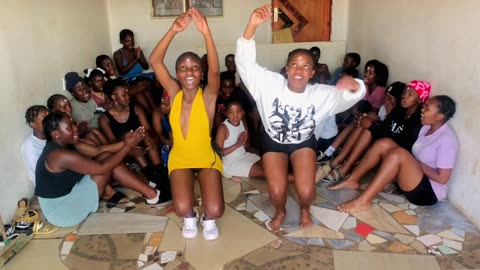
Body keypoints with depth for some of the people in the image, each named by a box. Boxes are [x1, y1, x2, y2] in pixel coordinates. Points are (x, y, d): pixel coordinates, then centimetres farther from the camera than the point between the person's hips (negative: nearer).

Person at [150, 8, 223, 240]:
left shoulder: (208, 95, -16)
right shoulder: (174, 93, -10)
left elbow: (214, 70, -36)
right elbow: (154, 61, -21)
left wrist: (206, 33, -48)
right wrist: (173, 31, -35)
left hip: (207, 159, -1)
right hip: (179, 159, 2)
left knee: (215, 210, -18)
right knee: (182, 208, -20)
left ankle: (208, 219, 20)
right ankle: (190, 217, 18)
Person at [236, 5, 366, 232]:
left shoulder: (320, 94, -23)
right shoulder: (270, 83, -25)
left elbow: (349, 96, -27)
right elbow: (244, 62, -33)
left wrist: (353, 85, -54)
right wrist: (252, 26, -48)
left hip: (303, 142, 1)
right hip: (273, 141, 0)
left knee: (306, 191, -14)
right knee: (276, 192, -15)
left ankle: (305, 209, 26)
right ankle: (280, 212, 25)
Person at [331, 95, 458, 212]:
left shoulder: (447, 139, -20)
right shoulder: (427, 128, 6)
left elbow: (443, 178, -22)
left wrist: (417, 164, -15)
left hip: (429, 192, -8)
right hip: (413, 178, 8)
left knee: (398, 154, -33)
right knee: (384, 144, -8)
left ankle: (363, 200, -33)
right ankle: (352, 180, -6)